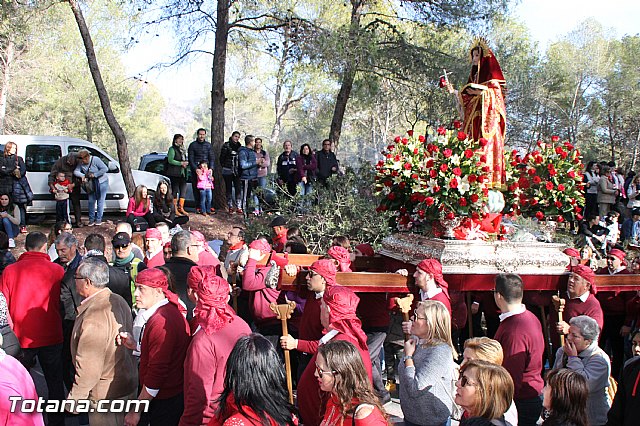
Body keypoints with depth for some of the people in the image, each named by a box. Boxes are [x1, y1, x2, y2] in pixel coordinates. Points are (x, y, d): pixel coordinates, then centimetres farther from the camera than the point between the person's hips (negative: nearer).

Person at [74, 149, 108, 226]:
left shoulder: (95, 159, -20)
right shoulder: (81, 163, -4)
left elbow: (105, 169, -23)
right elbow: (76, 171, -8)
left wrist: (94, 175, -24)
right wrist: (82, 175, -27)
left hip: (102, 182, -5)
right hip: (91, 183, 5)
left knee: (100, 201, -2)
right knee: (91, 201, 4)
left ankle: (99, 219, 6)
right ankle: (91, 219, 13)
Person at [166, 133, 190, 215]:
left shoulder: (183, 149, 21)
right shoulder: (172, 149, -4)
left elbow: (186, 159, 30)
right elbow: (170, 160, -14)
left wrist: (186, 163, 7)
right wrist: (181, 163, -16)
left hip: (182, 173, 8)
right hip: (174, 173, -8)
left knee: (183, 190, 3)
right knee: (175, 190, -5)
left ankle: (181, 208, 9)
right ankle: (175, 209, -3)